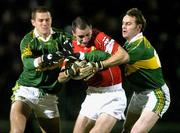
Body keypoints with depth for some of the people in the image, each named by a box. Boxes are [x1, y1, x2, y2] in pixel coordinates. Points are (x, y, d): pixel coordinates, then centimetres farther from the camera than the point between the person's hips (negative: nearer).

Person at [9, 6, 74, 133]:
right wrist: (42, 59, -42)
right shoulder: (28, 40, -5)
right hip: (26, 90, -3)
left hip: (48, 96, 3)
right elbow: (27, 63, -22)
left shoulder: (60, 37, 1)